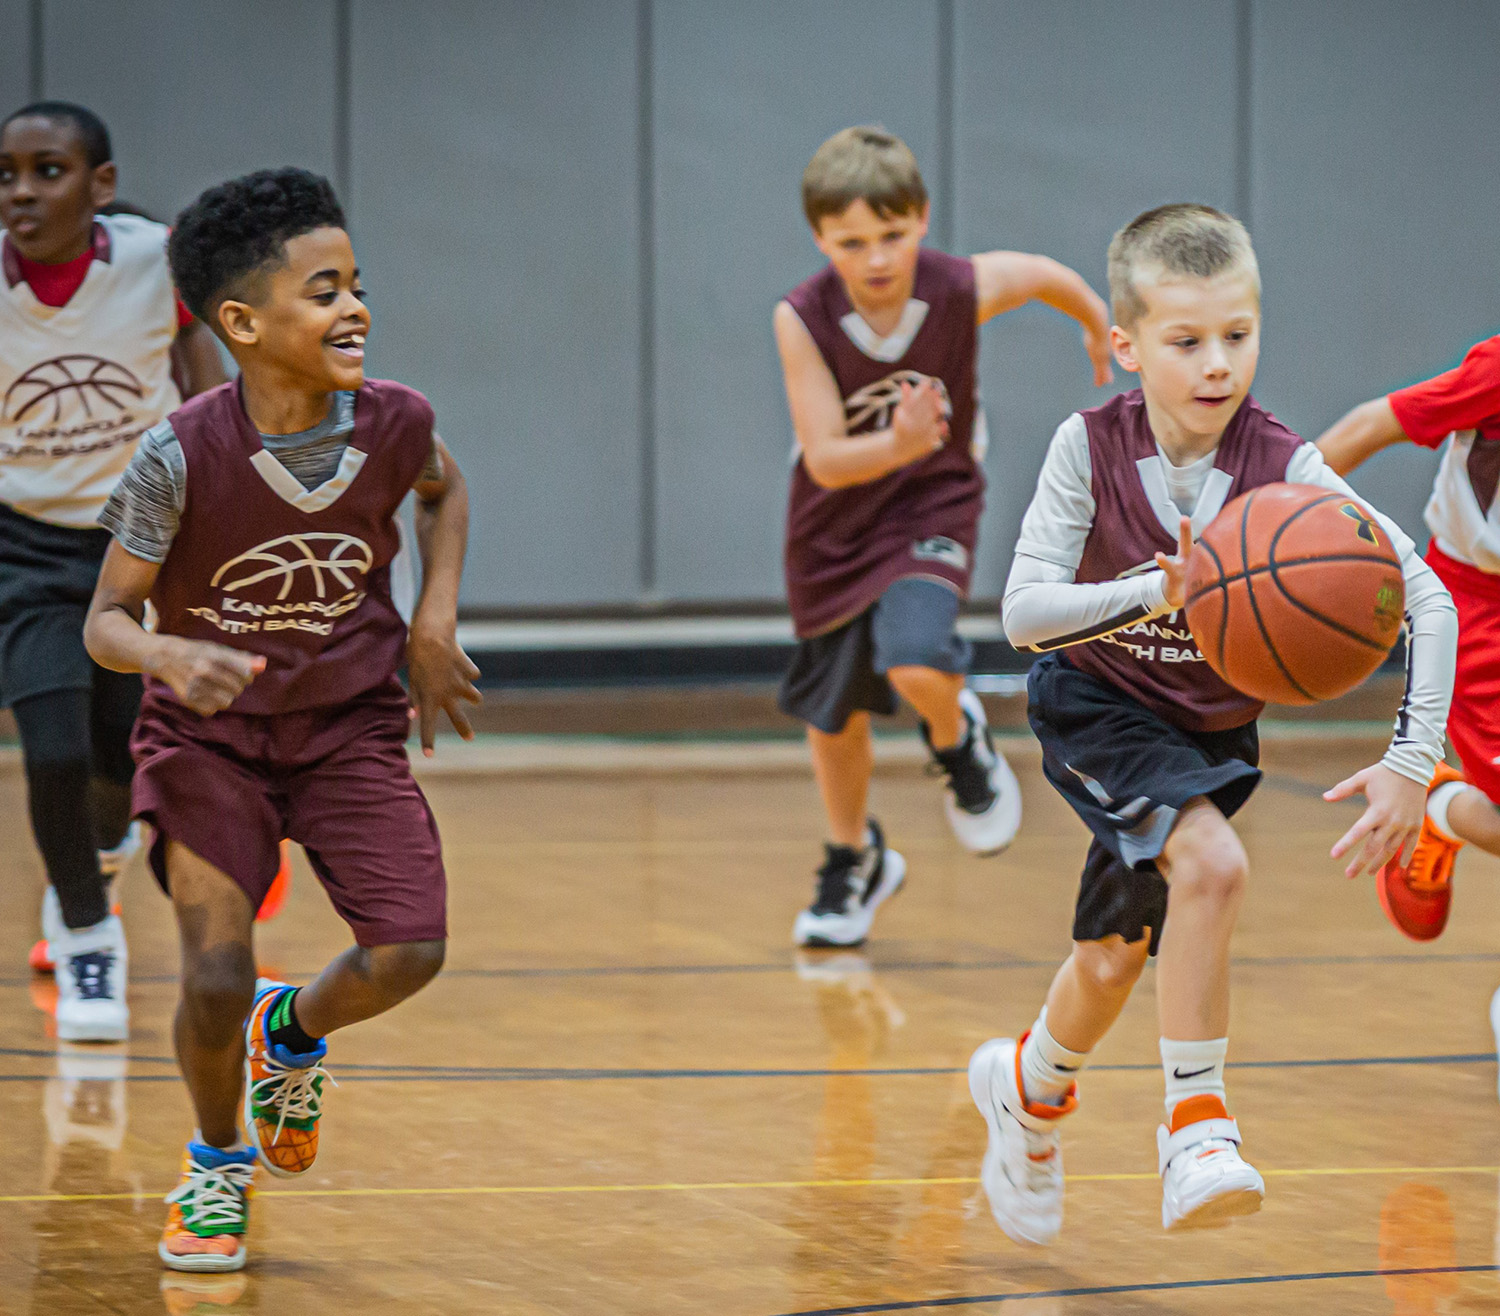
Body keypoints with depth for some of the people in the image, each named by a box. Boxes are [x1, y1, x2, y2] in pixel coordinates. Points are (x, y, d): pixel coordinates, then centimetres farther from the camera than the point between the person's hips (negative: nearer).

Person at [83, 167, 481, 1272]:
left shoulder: (395, 423, -13)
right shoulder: (183, 457, -22)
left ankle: (292, 1035, 22)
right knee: (217, 976, -16)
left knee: (409, 953, -15)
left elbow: (445, 489, 13)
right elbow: (107, 619, -13)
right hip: (209, 735, -2)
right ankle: (218, 1162, 16)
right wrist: (171, 655, -35)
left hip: (350, 726, 3)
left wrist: (434, 621, 2)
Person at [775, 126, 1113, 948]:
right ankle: (853, 862, 42)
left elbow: (1041, 273, -1)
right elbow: (826, 459, -26)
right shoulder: (802, 320, -26)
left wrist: (1098, 328, 18)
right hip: (836, 524, 2)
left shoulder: (963, 289, -24)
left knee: (917, 664, -28)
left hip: (932, 508, -1)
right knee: (832, 711, 16)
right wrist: (896, 446, -46)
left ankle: (958, 742, 8)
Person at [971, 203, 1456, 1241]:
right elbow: (1024, 612, -27)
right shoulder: (1092, 448, -22)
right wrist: (1153, 595, -45)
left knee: (1114, 961, 12)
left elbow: (1428, 599, -27)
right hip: (1098, 710, -3)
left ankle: (1032, 1087, 46)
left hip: (1211, 729, 3)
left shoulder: (1286, 472, -23)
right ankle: (1198, 1129, -18)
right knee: (1211, 864, -29)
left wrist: (1413, 761, -38)